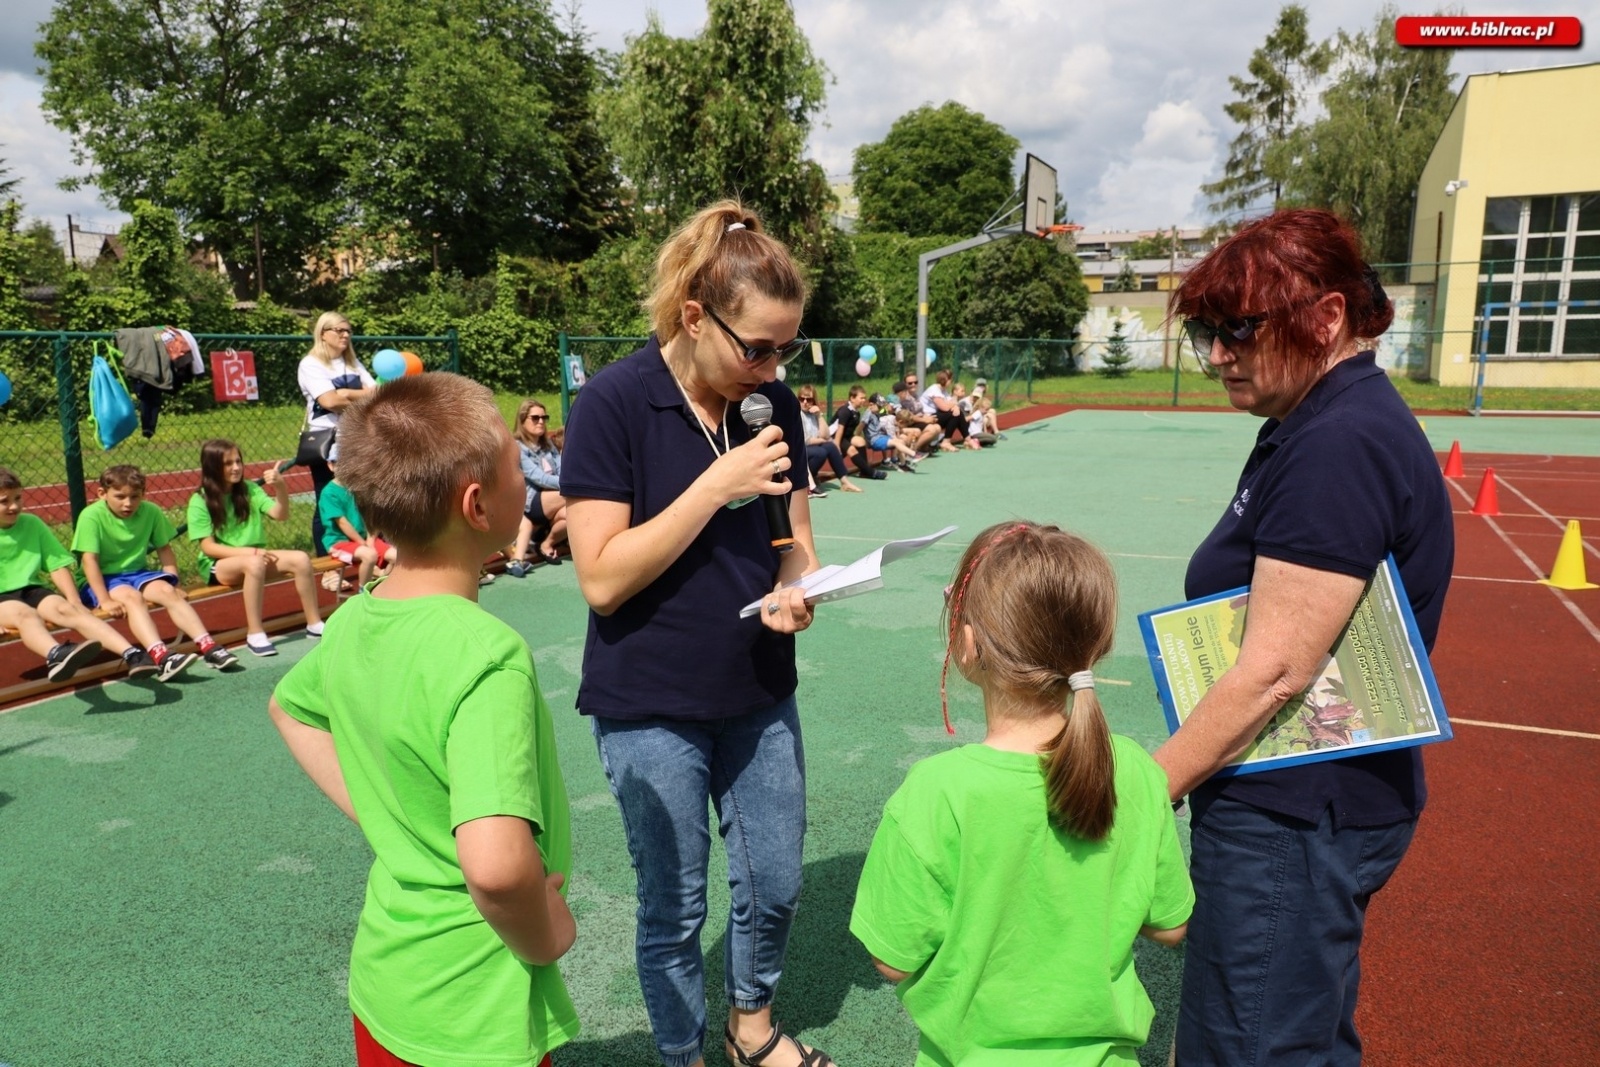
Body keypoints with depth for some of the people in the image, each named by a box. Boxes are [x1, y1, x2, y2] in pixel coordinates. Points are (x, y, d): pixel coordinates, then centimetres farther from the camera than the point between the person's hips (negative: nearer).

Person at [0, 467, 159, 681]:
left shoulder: (32, 524, 11)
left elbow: (58, 565, 10)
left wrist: (74, 601, -3)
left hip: (31, 589, 3)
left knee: (67, 609, -26)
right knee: (25, 614, -35)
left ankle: (132, 654, -46)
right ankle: (57, 655, -69)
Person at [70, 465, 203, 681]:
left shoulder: (151, 512, -3)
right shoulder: (92, 516, -16)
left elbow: (164, 549, 5)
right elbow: (89, 560, -20)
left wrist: (172, 582, -5)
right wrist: (105, 600, -27)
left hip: (137, 572, 4)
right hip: (103, 579, -4)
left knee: (167, 591, -23)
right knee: (132, 597, -32)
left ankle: (208, 646, -30)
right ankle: (161, 658, -50)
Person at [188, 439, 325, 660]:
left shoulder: (249, 489, 5)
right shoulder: (200, 501, -6)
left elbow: (280, 514, -8)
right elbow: (208, 547, -12)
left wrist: (280, 487, -26)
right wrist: (248, 552, -23)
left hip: (253, 557, 5)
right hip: (218, 565, -5)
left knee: (300, 559, -19)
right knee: (254, 563, -37)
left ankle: (314, 623, -9)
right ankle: (255, 633, -29)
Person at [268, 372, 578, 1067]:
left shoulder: (352, 624, -6)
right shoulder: (487, 654, -30)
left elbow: (287, 708, 16)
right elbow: (496, 867, -40)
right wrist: (543, 940, -20)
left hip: (382, 980, 7)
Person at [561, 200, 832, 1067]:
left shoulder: (773, 404, -1)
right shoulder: (614, 403, -16)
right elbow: (603, 578, -20)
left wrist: (793, 589, -14)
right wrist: (719, 484, -25)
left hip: (759, 696, 5)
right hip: (651, 709, -5)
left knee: (774, 886, 18)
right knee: (675, 908, 12)